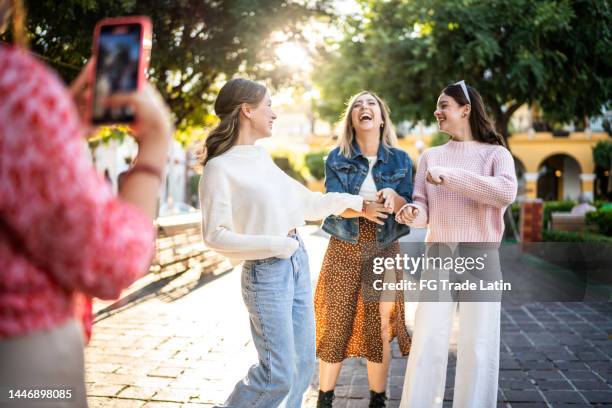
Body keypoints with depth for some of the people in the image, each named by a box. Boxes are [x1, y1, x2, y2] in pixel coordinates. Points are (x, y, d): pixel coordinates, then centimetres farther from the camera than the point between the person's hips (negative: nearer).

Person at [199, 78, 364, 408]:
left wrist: (353, 200, 18)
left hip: (298, 261, 8)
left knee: (303, 363, 13)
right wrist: (275, 245, -17)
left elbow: (305, 201, 19)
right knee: (279, 374, -4)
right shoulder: (220, 167, -12)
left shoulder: (261, 156, 10)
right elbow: (215, 235, -15)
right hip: (265, 271, -8)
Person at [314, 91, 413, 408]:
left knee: (380, 328, 4)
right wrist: (363, 209, -29)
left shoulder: (400, 160, 3)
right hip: (344, 251, 0)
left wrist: (393, 198, -21)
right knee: (336, 325, 3)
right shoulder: (336, 158, 1)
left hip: (384, 253, 1)